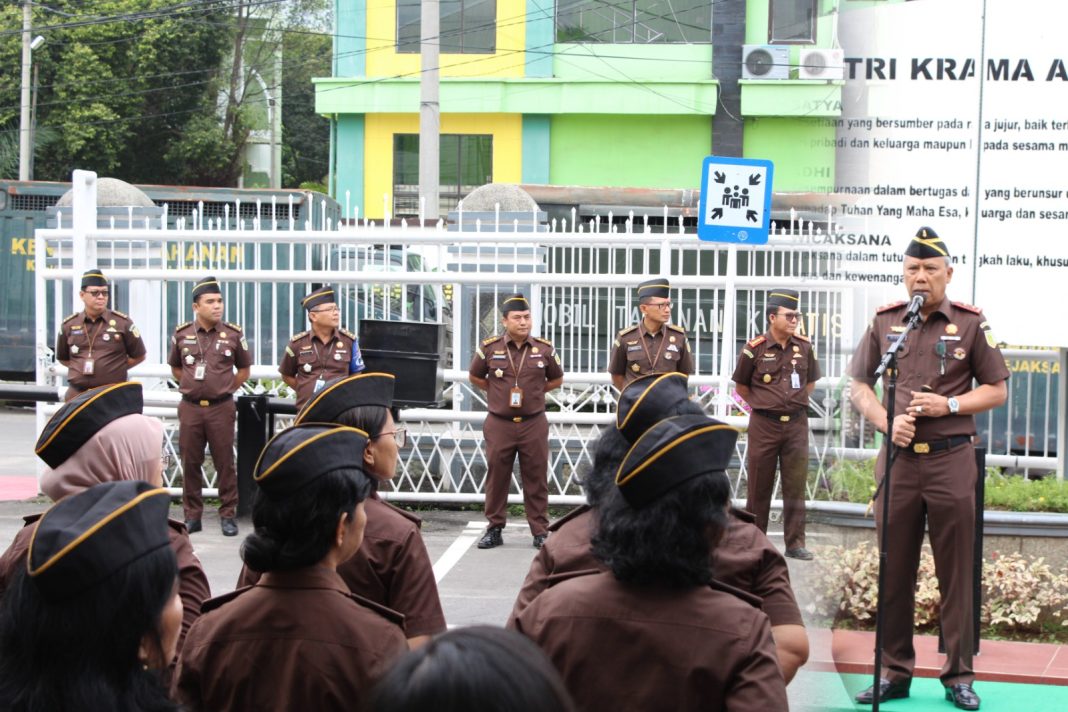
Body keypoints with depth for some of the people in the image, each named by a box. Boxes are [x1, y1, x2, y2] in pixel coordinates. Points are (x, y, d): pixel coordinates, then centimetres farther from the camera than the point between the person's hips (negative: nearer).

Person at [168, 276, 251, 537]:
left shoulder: (233, 334, 0)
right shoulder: (181, 334, 3)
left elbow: (244, 369, 12)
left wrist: (226, 388, 6)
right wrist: (191, 386, 10)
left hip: (221, 407, -1)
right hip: (190, 407, 1)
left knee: (225, 462, 1)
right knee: (190, 462, 5)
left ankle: (228, 515, 9)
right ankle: (192, 516, 14)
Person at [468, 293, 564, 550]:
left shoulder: (544, 349, 1)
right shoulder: (489, 348, -1)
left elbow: (557, 380, 17)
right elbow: (474, 377, 16)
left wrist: (534, 392, 10)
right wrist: (498, 391, 10)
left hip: (534, 423, 0)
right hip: (499, 424, 0)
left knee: (536, 479, 3)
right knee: (496, 478, 5)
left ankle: (540, 531, 10)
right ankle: (494, 529, 15)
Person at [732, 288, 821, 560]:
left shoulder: (804, 347, 2)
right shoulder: (755, 348, -7)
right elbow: (741, 386, 6)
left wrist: (793, 403, 8)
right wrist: (763, 404, 3)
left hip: (796, 424, 2)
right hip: (764, 425, -2)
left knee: (796, 486, 2)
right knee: (759, 487, 5)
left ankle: (795, 543, 8)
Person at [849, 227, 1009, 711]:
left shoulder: (971, 324, 2)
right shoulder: (884, 322, 8)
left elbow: (997, 390, 5)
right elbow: (859, 385, 12)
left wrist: (948, 405, -11)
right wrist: (886, 421, -6)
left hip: (951, 459, -2)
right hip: (898, 458, 2)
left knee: (957, 574, 1)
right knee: (894, 571, 6)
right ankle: (894, 672, 16)